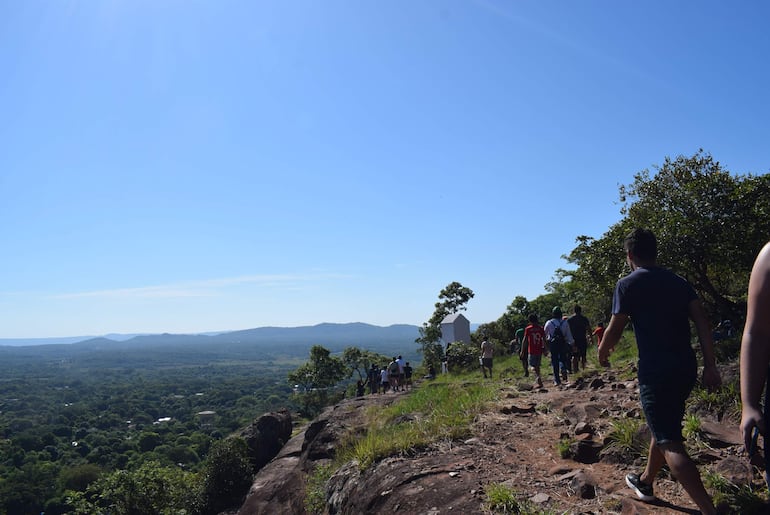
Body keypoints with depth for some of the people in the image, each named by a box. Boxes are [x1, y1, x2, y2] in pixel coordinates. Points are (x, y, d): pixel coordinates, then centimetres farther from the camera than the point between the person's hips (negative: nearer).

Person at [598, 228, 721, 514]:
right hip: (686, 369, 8)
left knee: (670, 443, -4)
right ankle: (645, 481, 39)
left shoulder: (628, 284, -8)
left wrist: (602, 352, 12)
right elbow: (702, 321, 3)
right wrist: (710, 365, 2)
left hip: (655, 372, -8)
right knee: (664, 427, 22)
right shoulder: (678, 281, 10)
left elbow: (614, 330, -8)